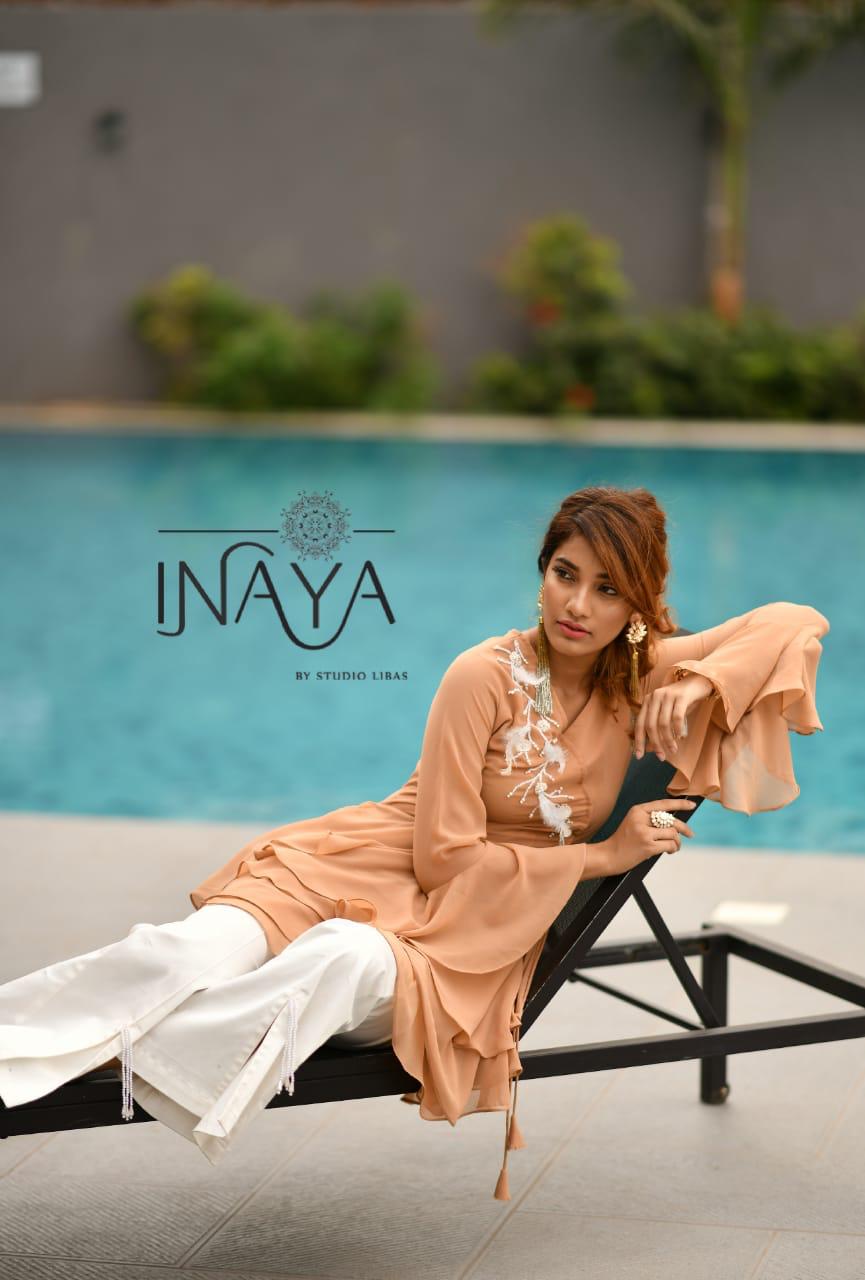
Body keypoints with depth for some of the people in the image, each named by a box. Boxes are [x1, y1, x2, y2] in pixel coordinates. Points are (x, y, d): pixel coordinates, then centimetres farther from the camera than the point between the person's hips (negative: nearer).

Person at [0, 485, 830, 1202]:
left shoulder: (645, 678, 1)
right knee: (202, 954, -34)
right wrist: (601, 857, -10)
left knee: (344, 962, -38)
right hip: (380, 869, -1)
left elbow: (796, 621, -2)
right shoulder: (487, 676, -10)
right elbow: (447, 855, -10)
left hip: (471, 939, 1)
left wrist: (701, 685, -18)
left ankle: (114, 1052, -45)